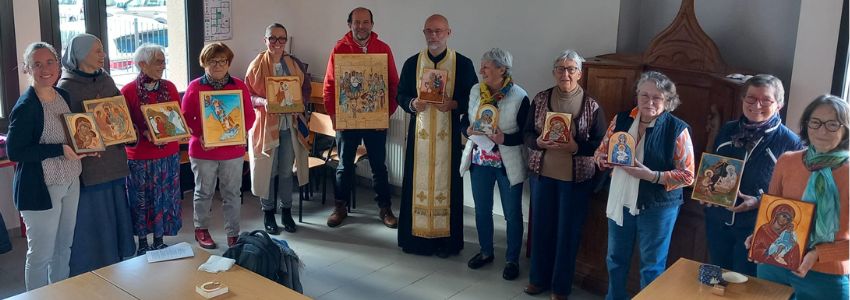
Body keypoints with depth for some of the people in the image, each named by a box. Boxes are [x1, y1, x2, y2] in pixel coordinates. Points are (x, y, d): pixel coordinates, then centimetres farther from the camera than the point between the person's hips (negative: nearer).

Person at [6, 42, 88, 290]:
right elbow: (14, 151, -19)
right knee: (41, 253, 5)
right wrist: (60, 150, -23)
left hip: (70, 183, 7)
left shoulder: (63, 95, 5)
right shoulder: (25, 106, -17)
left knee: (64, 246, 19)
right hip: (39, 188, -7)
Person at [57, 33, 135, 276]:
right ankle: (90, 273, 15)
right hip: (87, 164, -6)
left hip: (113, 162, 6)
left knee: (115, 215, 14)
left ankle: (117, 267, 27)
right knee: (91, 220, 1)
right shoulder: (66, 87, -9)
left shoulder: (106, 80, 10)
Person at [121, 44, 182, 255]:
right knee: (141, 200, 7)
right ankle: (142, 243, 21)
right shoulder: (128, 91, -8)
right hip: (140, 156, -3)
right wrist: (144, 134, -21)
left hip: (169, 154, 4)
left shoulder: (169, 88, 4)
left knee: (164, 198, 10)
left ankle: (159, 241, 24)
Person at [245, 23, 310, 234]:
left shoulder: (295, 64, 4)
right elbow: (247, 94, -2)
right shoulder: (257, 65, -4)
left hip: (289, 124, 2)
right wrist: (262, 102, -21)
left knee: (286, 170, 11)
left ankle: (286, 211, 25)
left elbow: (306, 88, 10)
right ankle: (268, 213, 21)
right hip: (265, 124, -2)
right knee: (266, 170, 5)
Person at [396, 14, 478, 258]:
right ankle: (417, 235, 15)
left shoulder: (463, 64, 0)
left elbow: (473, 98, 1)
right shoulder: (412, 63, 6)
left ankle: (446, 239, 13)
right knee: (417, 183, 4)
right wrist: (412, 103, -12)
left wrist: (454, 104, -18)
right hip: (419, 133, 2)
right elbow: (400, 95, 10)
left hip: (449, 134, -2)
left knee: (446, 184, 2)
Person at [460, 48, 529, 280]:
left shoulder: (519, 97, -15)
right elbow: (465, 120, 8)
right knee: (482, 210, 17)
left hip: (508, 164, -5)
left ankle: (512, 259, 24)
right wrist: (468, 130, -13)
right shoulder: (475, 91, 0)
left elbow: (527, 133, -13)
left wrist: (504, 139, -27)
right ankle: (486, 251, 37)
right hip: (480, 161, 5)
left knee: (512, 214, 8)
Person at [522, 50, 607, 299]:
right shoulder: (540, 99, 0)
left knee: (568, 230, 7)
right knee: (541, 225, 13)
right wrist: (539, 142, -18)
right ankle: (538, 278, 31)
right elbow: (526, 134, 4)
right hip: (543, 173, 3)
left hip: (576, 177, -2)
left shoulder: (591, 105, -8)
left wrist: (576, 147, -22)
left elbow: (600, 143, -6)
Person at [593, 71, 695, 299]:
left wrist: (652, 176, -25)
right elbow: (600, 154, 6)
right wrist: (611, 159, -16)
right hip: (620, 202, 4)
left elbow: (687, 175, -13)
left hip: (658, 208, -4)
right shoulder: (621, 119, -1)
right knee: (615, 260, 19)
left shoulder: (677, 130, -13)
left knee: (652, 267, 11)